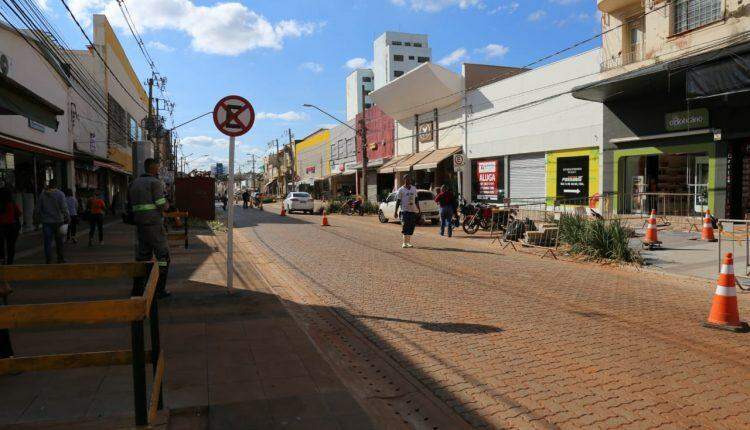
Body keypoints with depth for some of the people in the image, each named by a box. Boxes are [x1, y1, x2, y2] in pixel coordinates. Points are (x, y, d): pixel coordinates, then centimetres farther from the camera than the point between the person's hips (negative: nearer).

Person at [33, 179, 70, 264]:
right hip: (57, 221, -2)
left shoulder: (42, 194, 4)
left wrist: (36, 220, 15)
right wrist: (67, 218, -6)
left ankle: (48, 260, 0)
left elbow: (37, 209, 7)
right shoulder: (60, 194, -5)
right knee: (59, 241, 10)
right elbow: (64, 208, -12)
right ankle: (60, 258, 15)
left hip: (46, 222, 2)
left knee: (47, 242, 3)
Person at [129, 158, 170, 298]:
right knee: (163, 256, 1)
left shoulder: (134, 183, 13)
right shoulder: (155, 182, -10)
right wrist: (167, 205, 6)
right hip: (154, 225, -7)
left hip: (140, 224, 8)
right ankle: (159, 289, 1)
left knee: (143, 256, 14)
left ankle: (137, 289, 14)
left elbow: (129, 205, 16)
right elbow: (163, 206, -15)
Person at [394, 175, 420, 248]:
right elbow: (398, 201, -2)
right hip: (405, 210, -5)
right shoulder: (401, 190, -1)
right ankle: (405, 242, -8)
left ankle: (408, 242, 15)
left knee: (411, 227, 6)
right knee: (405, 226, -11)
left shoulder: (414, 188, 14)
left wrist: (419, 210, 16)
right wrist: (396, 211, -7)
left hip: (413, 210, 5)